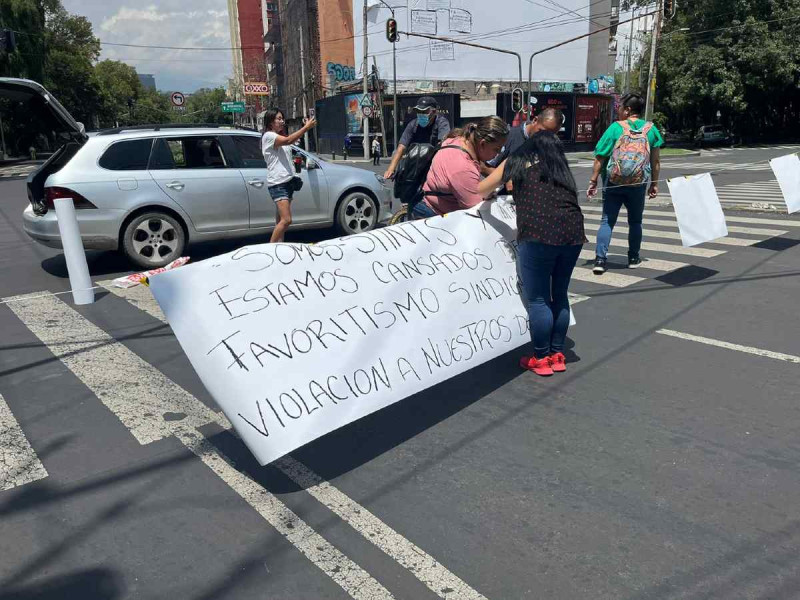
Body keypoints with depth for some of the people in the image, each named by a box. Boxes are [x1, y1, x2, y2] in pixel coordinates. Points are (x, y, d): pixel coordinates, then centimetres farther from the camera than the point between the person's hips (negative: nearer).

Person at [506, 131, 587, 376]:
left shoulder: (517, 162, 15)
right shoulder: (560, 166, 25)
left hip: (539, 233, -5)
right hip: (572, 231, 5)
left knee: (538, 299, 4)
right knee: (559, 295, 16)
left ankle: (541, 359, 12)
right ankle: (557, 355, 25)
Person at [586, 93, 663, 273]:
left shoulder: (615, 128, -6)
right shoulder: (651, 129, 3)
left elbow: (600, 158, -8)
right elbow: (656, 160, 6)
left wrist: (593, 182, -3)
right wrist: (654, 184, 14)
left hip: (613, 182, -2)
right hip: (638, 183, 2)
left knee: (607, 220, 2)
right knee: (635, 221, 16)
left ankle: (600, 260, -8)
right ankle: (633, 258, 23)